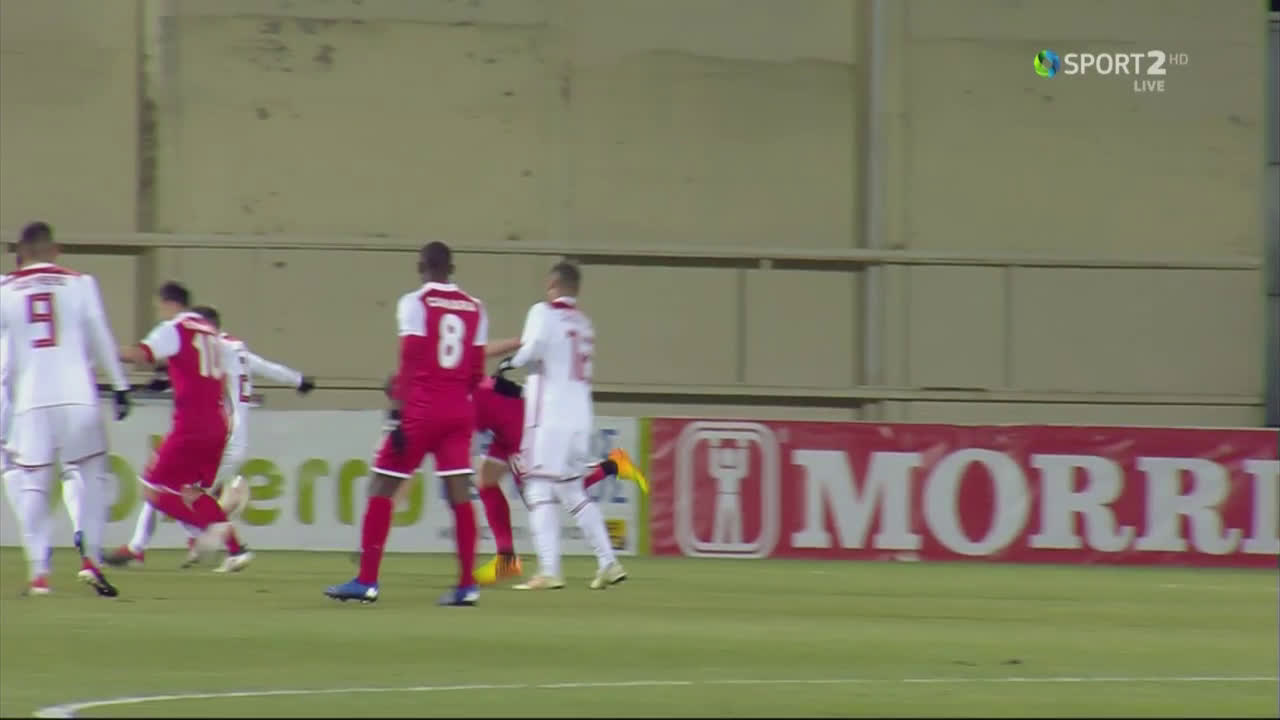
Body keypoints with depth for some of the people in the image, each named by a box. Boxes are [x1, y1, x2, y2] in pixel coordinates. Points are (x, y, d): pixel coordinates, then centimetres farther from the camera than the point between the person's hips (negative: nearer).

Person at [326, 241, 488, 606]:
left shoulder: (414, 304, -5)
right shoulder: (475, 309, 8)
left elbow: (410, 363, -12)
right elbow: (476, 372, 11)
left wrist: (397, 410, -13)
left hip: (421, 410, -4)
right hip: (459, 411, 4)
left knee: (381, 489, 3)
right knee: (460, 494, 3)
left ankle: (367, 581, -1)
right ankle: (467, 585, -2)